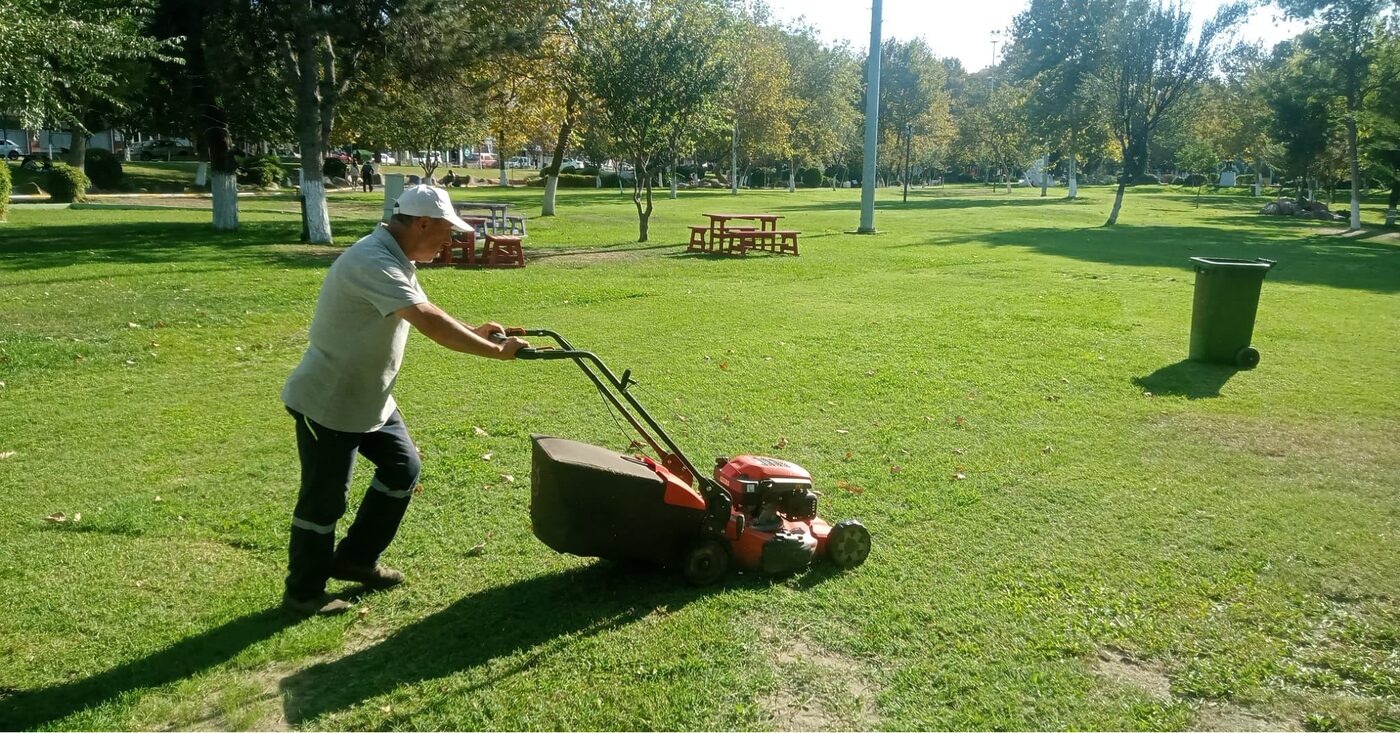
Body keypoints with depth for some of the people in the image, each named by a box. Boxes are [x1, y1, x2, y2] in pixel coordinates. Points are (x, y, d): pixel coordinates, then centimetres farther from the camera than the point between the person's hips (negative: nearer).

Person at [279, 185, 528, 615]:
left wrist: (472, 332, 0)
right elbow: (429, 322, -36)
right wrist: (496, 351, -31)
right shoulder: (373, 262, -28)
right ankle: (303, 593, 20)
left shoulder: (397, 261, 5)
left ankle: (354, 558, 29)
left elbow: (427, 315, 15)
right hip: (328, 403, -10)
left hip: (369, 398, 10)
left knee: (403, 468, 14)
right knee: (325, 498, 2)